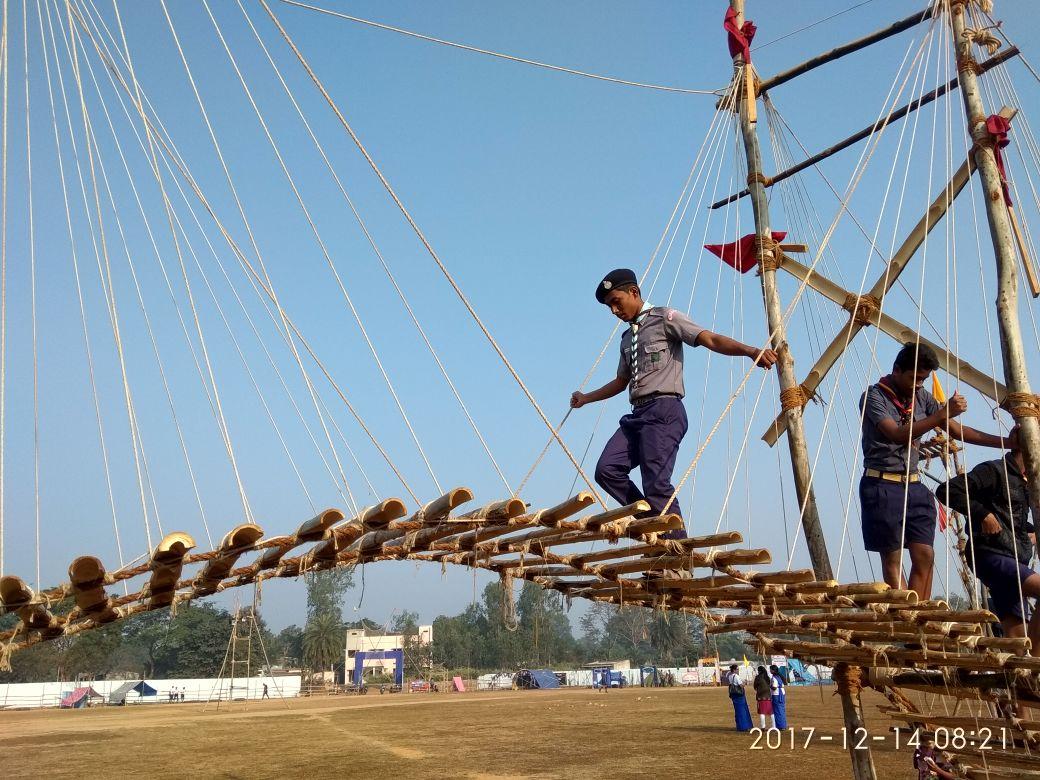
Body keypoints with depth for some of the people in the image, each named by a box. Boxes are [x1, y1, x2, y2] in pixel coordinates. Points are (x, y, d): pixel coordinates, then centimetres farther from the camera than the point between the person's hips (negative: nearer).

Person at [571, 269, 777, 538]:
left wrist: (750, 351, -25)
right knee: (607, 469, -10)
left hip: (663, 411, -7)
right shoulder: (627, 338, 26)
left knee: (657, 484, -18)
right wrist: (586, 398, 40)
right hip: (637, 415, 8)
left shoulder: (665, 318, 4)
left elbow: (711, 340, -10)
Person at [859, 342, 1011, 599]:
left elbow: (956, 430, 12)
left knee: (924, 556, 0)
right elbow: (897, 435, -24)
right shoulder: (874, 397, -10)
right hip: (882, 485, -7)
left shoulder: (922, 397, 11)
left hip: (913, 485, 7)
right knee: (892, 558, -3)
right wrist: (943, 413, -28)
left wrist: (1005, 442, 4)